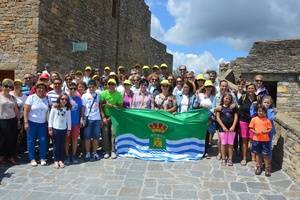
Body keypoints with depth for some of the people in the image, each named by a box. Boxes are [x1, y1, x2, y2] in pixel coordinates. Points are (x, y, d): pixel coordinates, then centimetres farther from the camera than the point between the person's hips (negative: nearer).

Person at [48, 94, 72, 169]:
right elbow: (51, 117, -3)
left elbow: (69, 119, 6)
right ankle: (56, 161, 15)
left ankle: (61, 160, 17)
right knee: (56, 145, 4)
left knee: (62, 145, 6)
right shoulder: (54, 107, -5)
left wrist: (69, 129, 6)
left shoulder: (68, 109, 1)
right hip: (55, 128, -2)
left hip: (63, 129, 2)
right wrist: (50, 128, -5)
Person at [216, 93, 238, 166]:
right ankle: (223, 159, 13)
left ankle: (230, 159, 15)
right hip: (223, 128, -1)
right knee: (223, 144, 4)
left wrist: (233, 126, -7)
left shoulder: (233, 107, 9)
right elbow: (217, 117, -2)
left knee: (230, 144, 6)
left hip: (231, 128, 1)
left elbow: (236, 116, 4)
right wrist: (223, 126, -9)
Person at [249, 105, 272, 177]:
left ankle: (267, 168, 19)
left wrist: (266, 132, -19)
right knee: (257, 153, 13)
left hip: (265, 139, -1)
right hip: (256, 139, 1)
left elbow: (270, 129, 1)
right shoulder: (254, 119, -3)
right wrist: (255, 132, -17)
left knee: (266, 154, 5)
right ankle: (258, 167, 28)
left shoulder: (267, 120, -3)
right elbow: (251, 128, 1)